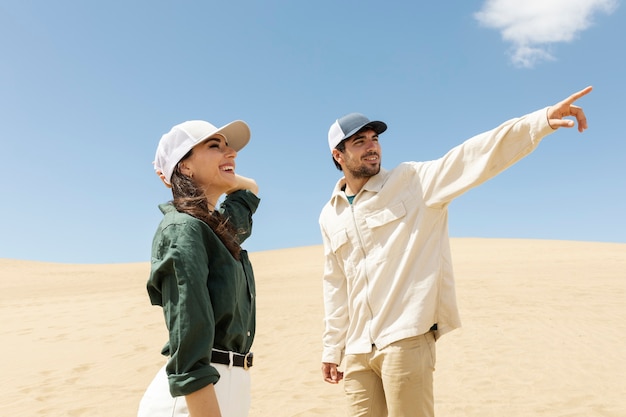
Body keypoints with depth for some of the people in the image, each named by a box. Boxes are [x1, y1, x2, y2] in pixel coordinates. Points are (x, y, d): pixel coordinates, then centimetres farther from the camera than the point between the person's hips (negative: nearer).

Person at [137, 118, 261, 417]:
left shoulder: (222, 227, 12)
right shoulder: (184, 228, -14)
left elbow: (250, 188, 35)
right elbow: (187, 345, -23)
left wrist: (211, 174, 19)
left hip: (228, 388, 9)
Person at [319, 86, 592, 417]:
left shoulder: (412, 181, -1)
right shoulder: (330, 217, 11)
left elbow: (473, 156, -14)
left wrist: (541, 121, -26)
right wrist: (332, 349, 19)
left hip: (405, 339, -4)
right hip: (357, 350, 5)